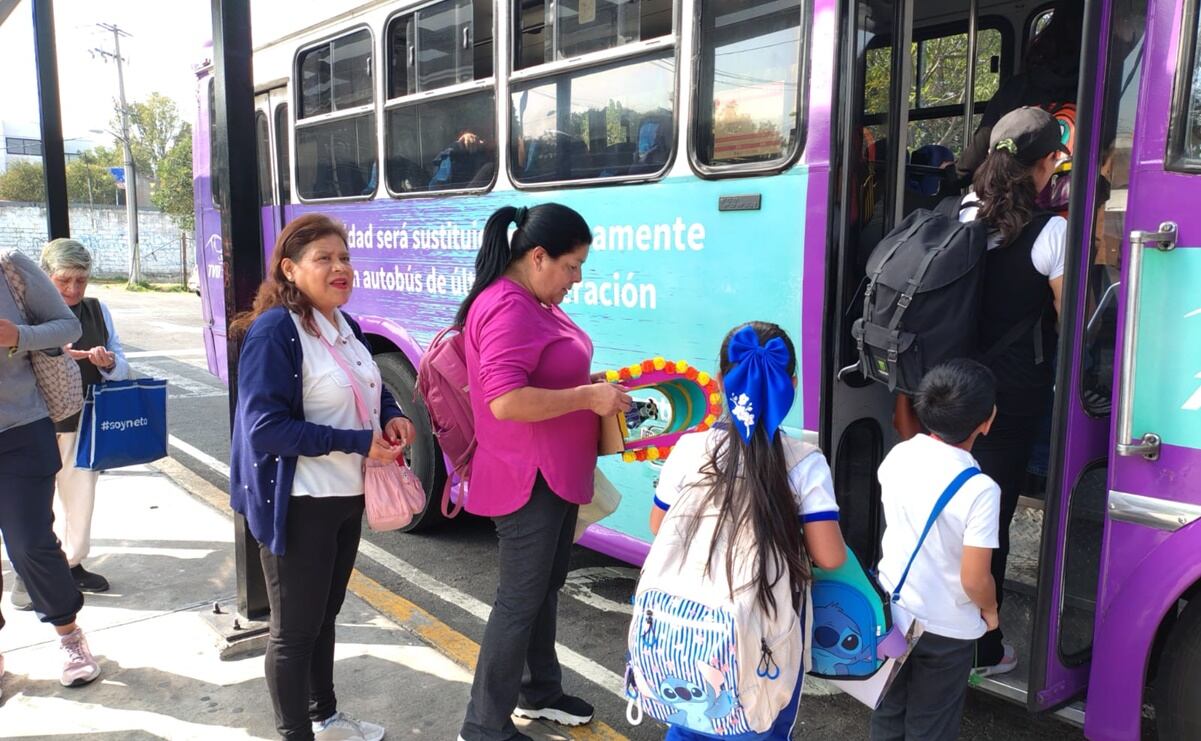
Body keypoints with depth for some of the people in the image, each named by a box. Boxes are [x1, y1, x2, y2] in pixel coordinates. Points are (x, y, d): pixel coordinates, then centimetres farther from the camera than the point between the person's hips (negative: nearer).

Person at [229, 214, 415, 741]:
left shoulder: (346, 326, 7)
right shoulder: (274, 331, -18)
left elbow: (371, 389, 21)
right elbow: (265, 427, -25)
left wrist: (391, 417, -2)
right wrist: (358, 442, -25)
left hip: (346, 498, 9)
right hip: (299, 505, -9)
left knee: (324, 614, 23)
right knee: (294, 630, 7)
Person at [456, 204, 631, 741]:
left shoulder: (534, 303, 10)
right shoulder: (506, 309, -23)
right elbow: (506, 400, -31)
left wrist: (594, 385, 6)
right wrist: (589, 397, -23)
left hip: (555, 475, 10)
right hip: (527, 481, -10)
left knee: (546, 587, 22)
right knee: (520, 598, 1)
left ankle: (539, 692, 40)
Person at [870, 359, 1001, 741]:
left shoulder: (898, 456, -12)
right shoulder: (980, 490, -27)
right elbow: (974, 580, -21)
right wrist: (990, 611, -2)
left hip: (891, 610, 4)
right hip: (946, 629, -4)